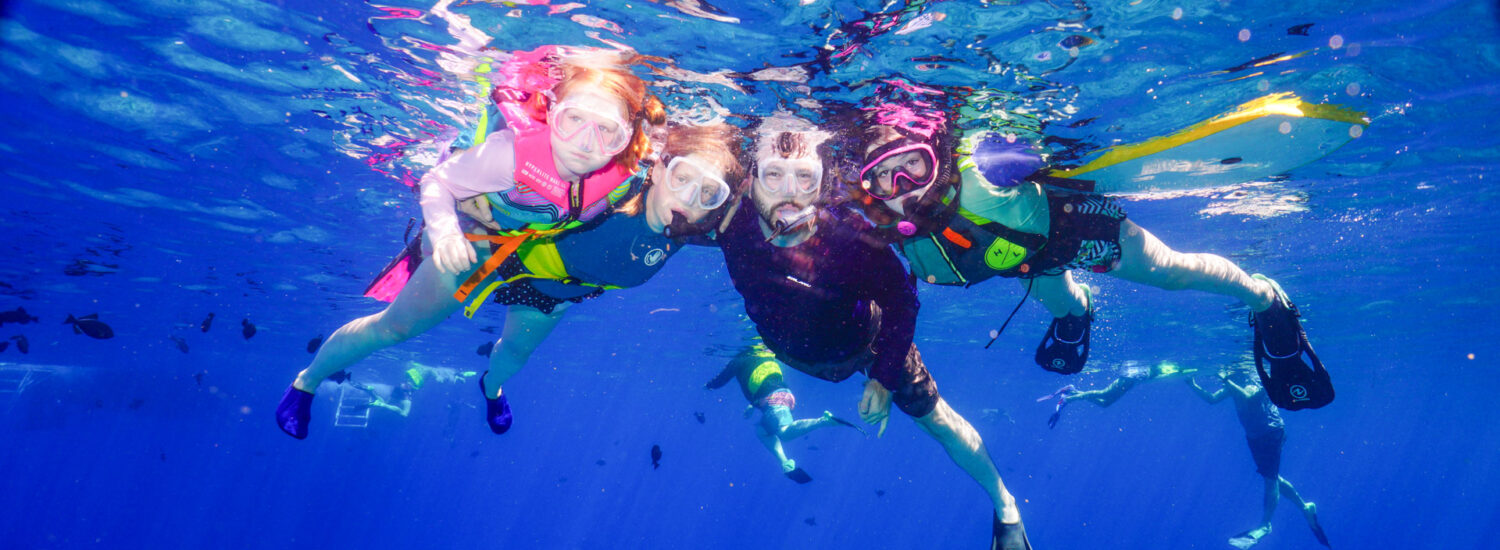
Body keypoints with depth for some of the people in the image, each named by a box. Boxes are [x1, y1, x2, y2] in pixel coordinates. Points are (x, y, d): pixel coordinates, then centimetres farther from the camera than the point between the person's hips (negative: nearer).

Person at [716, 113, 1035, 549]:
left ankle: (1004, 505, 32)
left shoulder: (849, 237, -41)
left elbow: (901, 300, -23)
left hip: (862, 342, -3)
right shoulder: (732, 224, -34)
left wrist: (885, 378, -20)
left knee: (935, 419, 8)